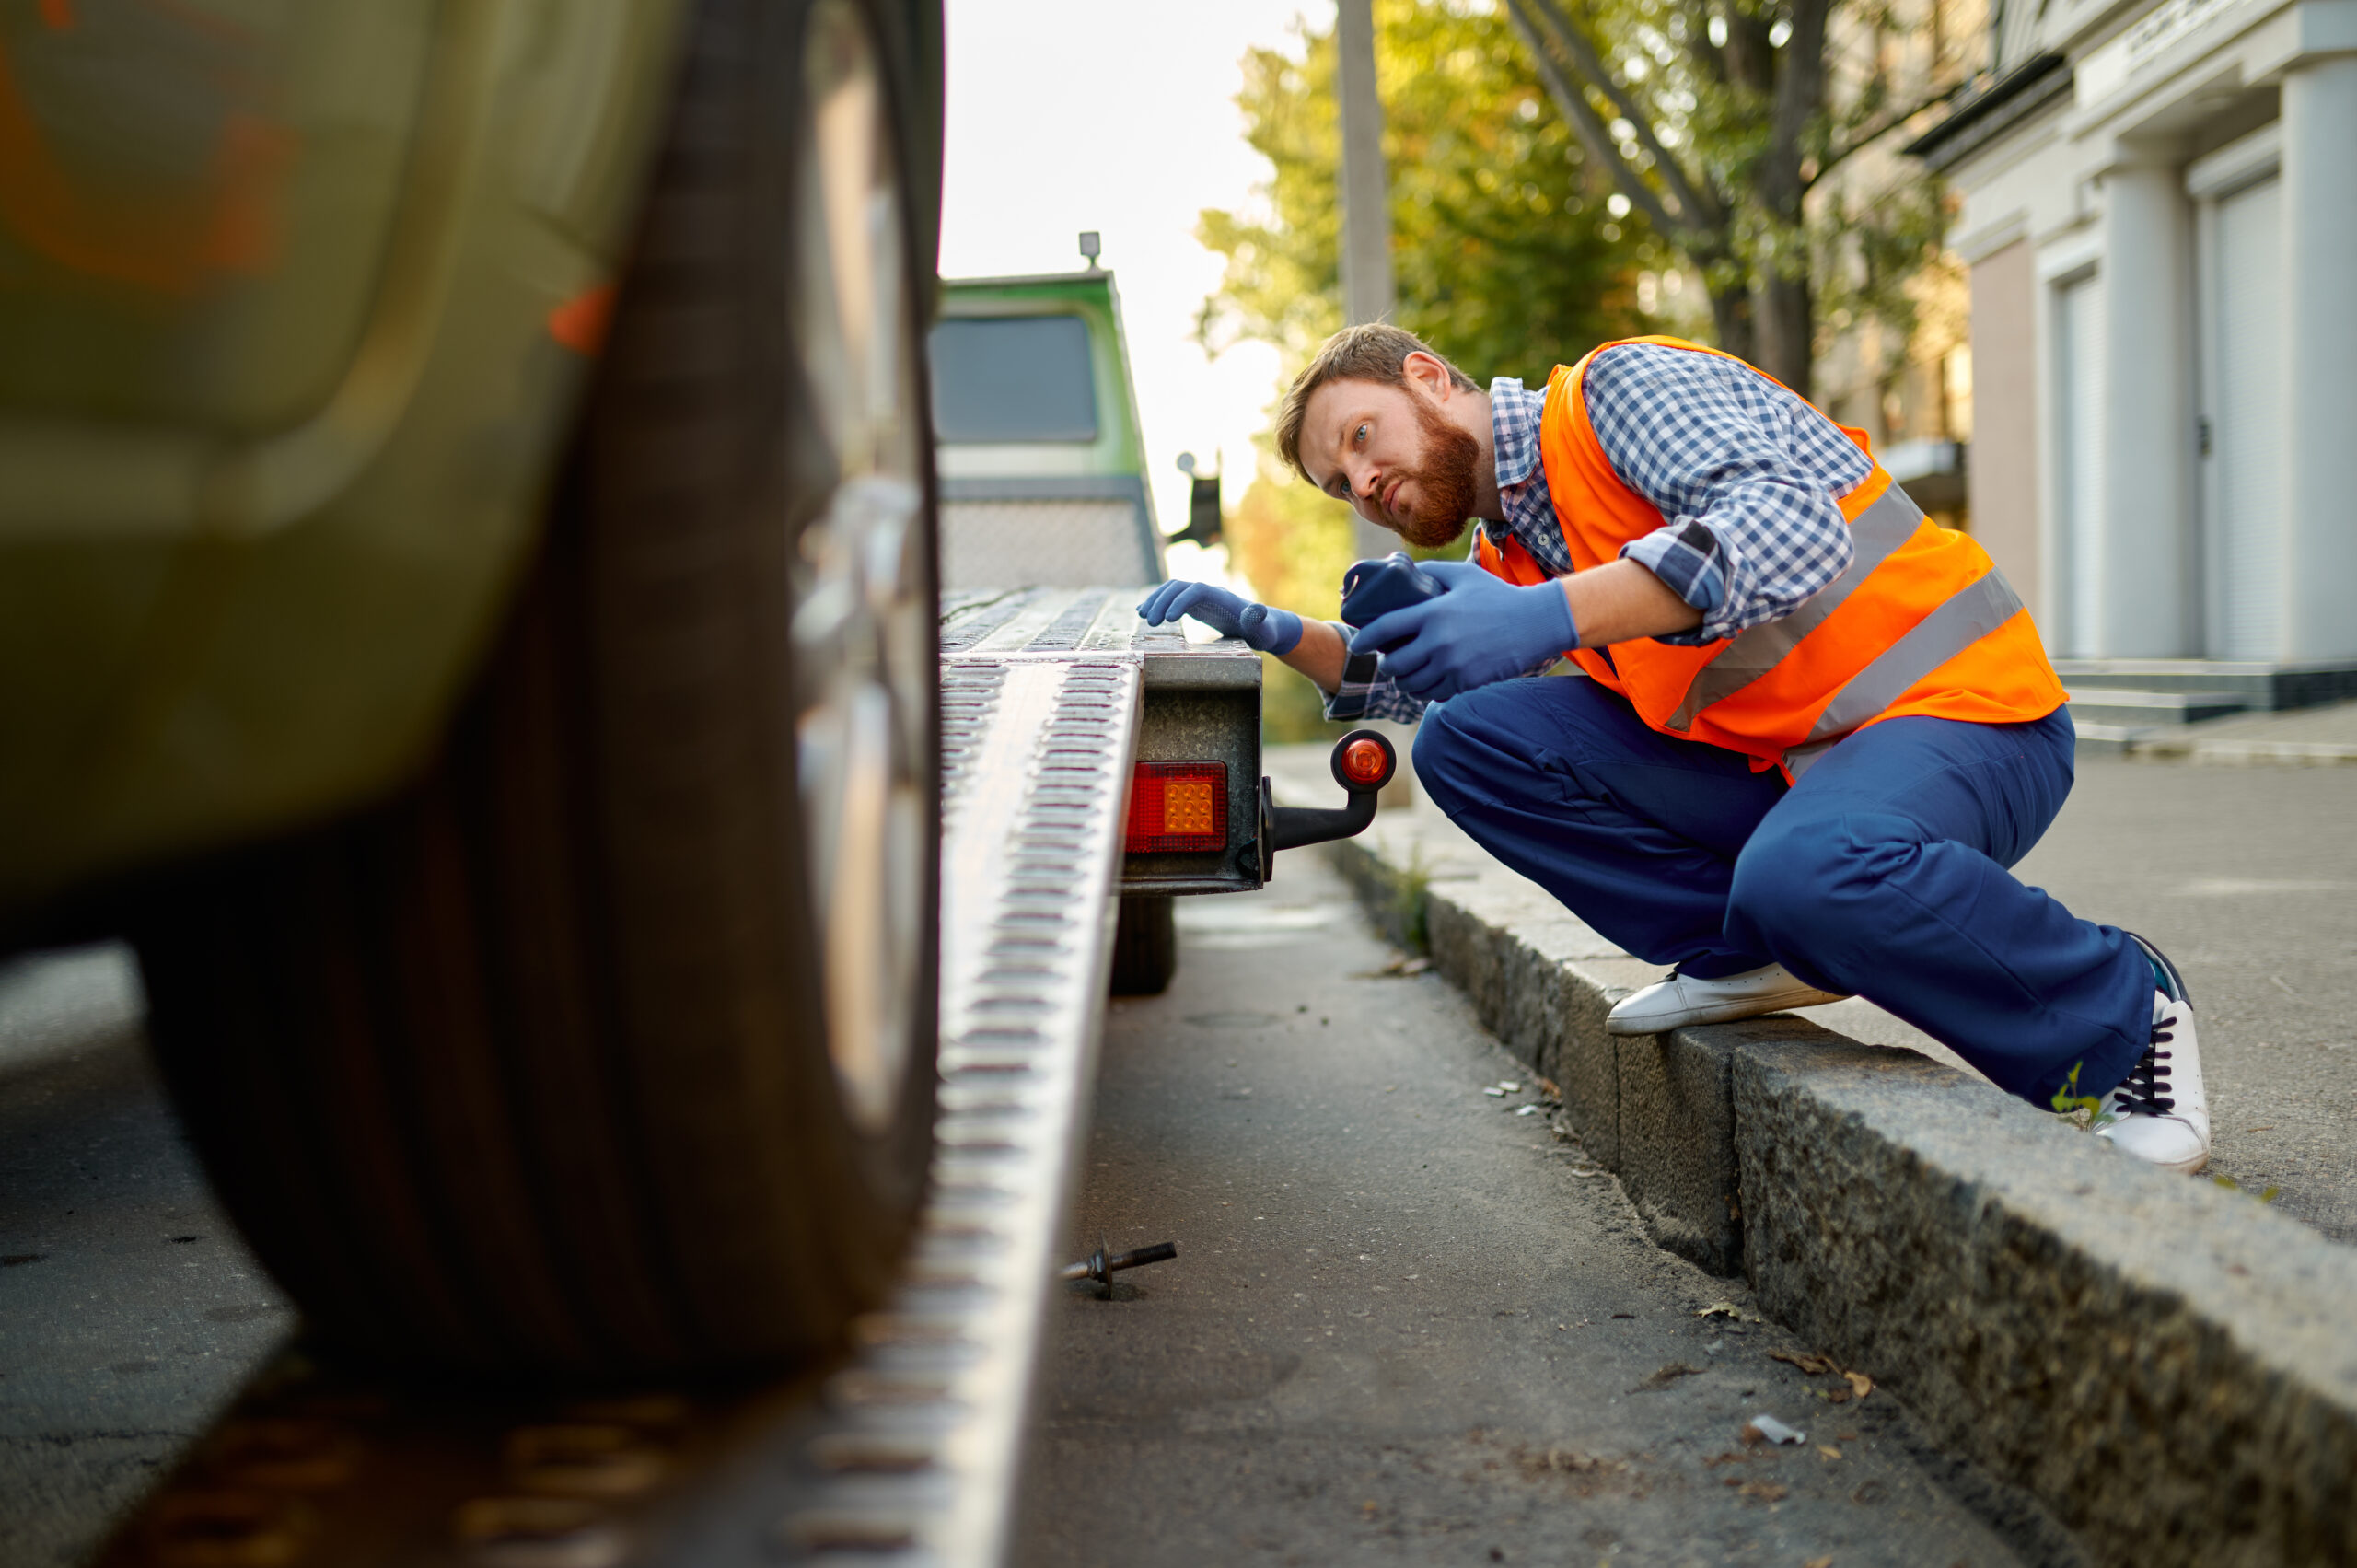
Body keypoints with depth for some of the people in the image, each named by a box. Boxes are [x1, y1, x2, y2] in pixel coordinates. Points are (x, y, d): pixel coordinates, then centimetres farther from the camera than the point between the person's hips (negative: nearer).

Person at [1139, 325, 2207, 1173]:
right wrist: (1273, 631, 8)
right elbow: (1412, 679, 25)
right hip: (1768, 763, 7)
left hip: (1960, 713, -7)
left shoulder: (1621, 386, -12)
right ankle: (1761, 949, 1)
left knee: (1807, 871, -40)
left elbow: (1794, 524, -29)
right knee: (1470, 740, -4)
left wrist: (1558, 613, -40)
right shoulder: (1512, 556, 14)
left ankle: (2125, 1018, -11)